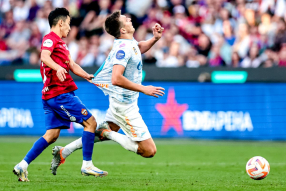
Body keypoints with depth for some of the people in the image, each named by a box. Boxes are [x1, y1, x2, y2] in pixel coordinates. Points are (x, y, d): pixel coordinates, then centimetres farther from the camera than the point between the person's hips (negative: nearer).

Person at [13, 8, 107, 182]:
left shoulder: (60, 42, 23)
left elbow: (72, 65, 29)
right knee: (90, 122, -6)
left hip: (51, 95, 10)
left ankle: (23, 166, 3)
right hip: (60, 93, -10)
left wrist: (89, 76, 23)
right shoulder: (50, 39, -8)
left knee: (52, 134, 8)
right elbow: (44, 56, -28)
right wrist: (57, 68, -44)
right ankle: (87, 166, -4)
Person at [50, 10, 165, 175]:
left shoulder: (130, 42, 6)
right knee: (149, 151, -9)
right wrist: (143, 89, -29)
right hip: (125, 104, -10)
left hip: (119, 99, 10)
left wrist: (155, 38, 12)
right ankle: (108, 134, -3)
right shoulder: (123, 48, -23)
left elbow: (139, 48, 31)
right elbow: (116, 79, -34)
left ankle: (64, 152, 23)